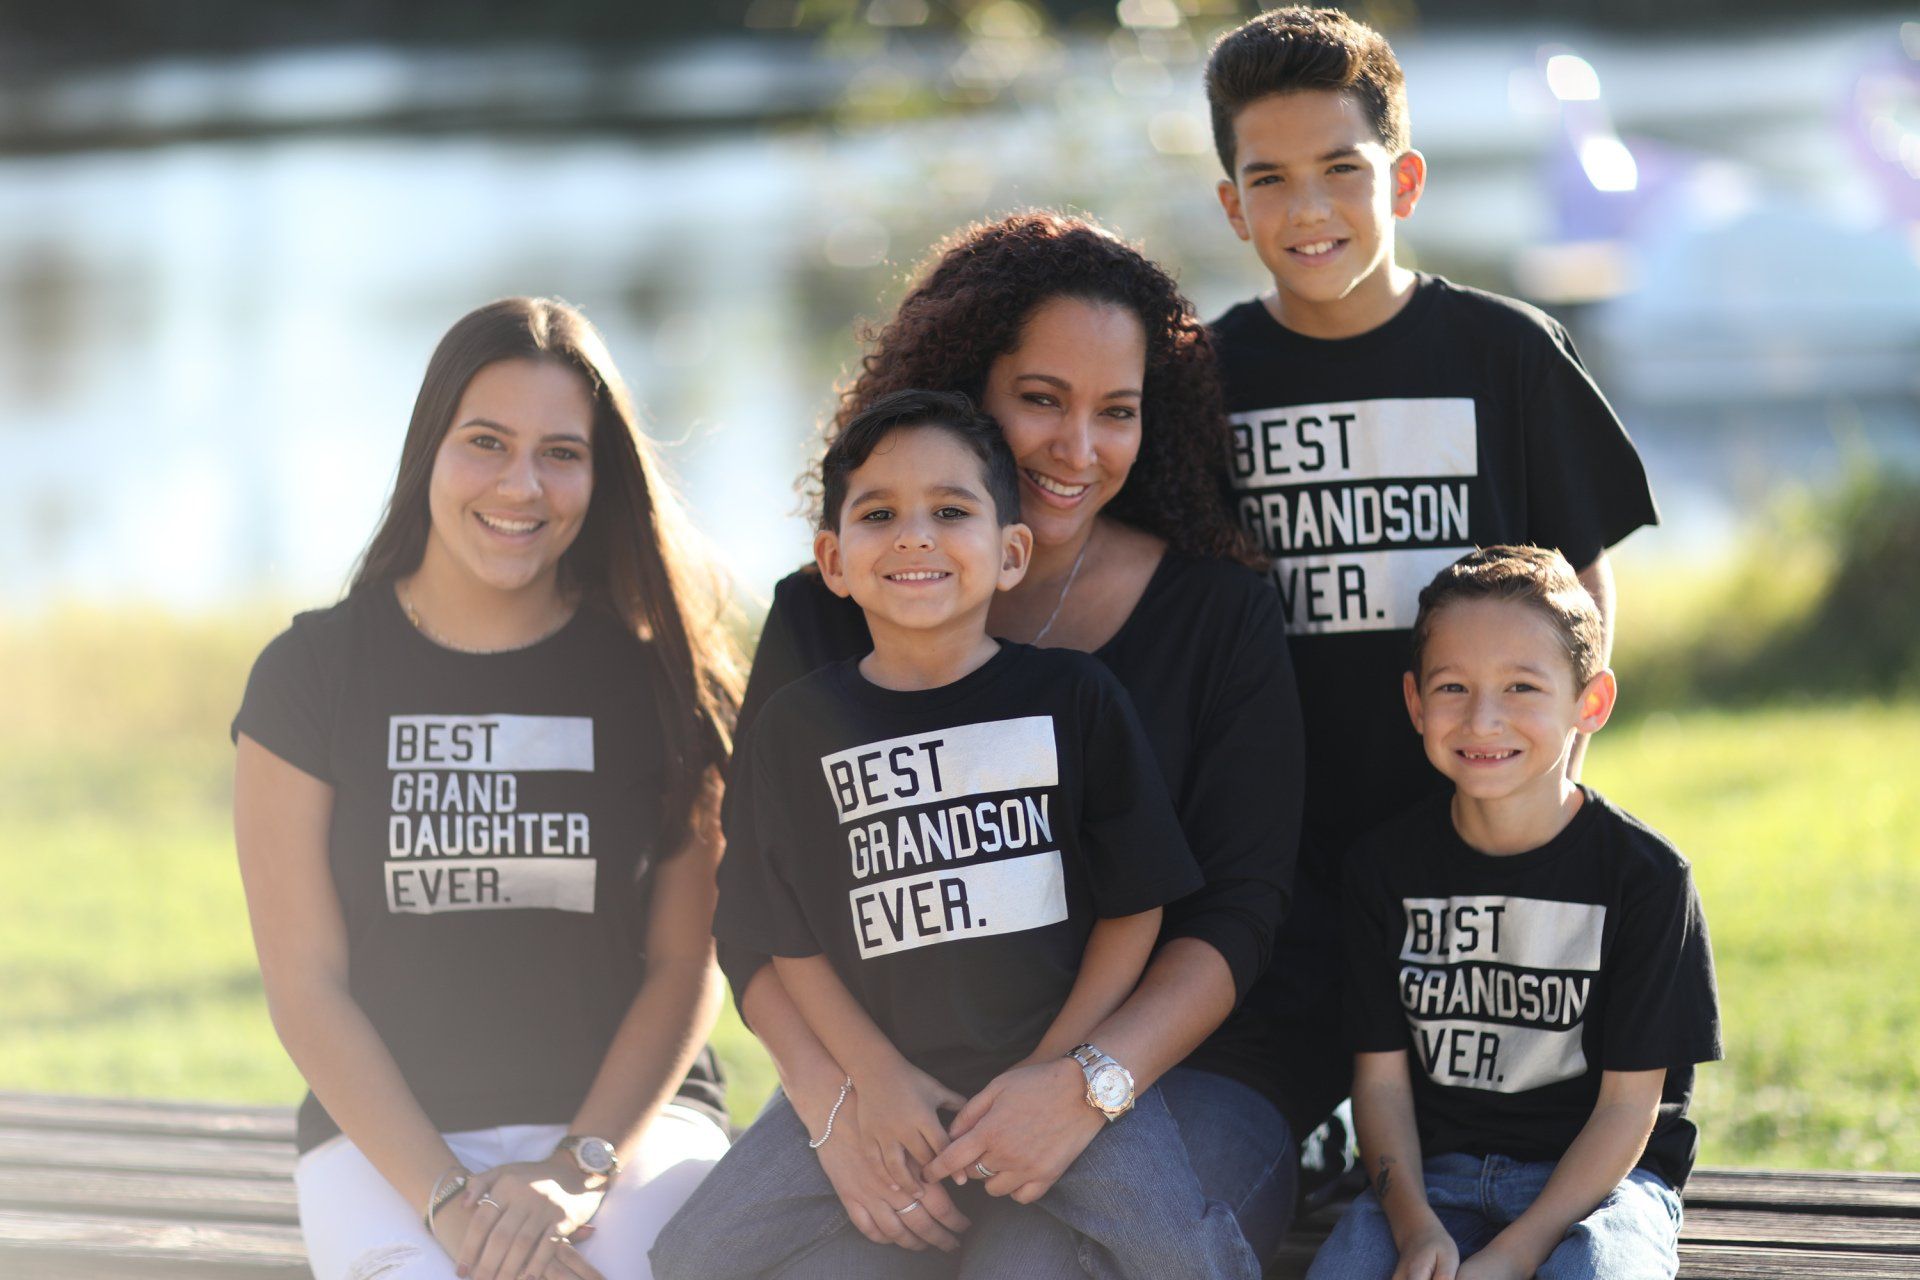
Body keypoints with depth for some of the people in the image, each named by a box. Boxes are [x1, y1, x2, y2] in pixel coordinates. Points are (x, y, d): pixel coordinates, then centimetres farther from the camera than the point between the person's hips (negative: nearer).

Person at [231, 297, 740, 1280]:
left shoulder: (656, 675, 5)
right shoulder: (314, 672, 2)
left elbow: (687, 966, 3)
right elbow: (306, 986, -1)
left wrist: (578, 1169, -12)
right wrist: (446, 1197, -12)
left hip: (629, 1117, 0)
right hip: (388, 1142, 0)